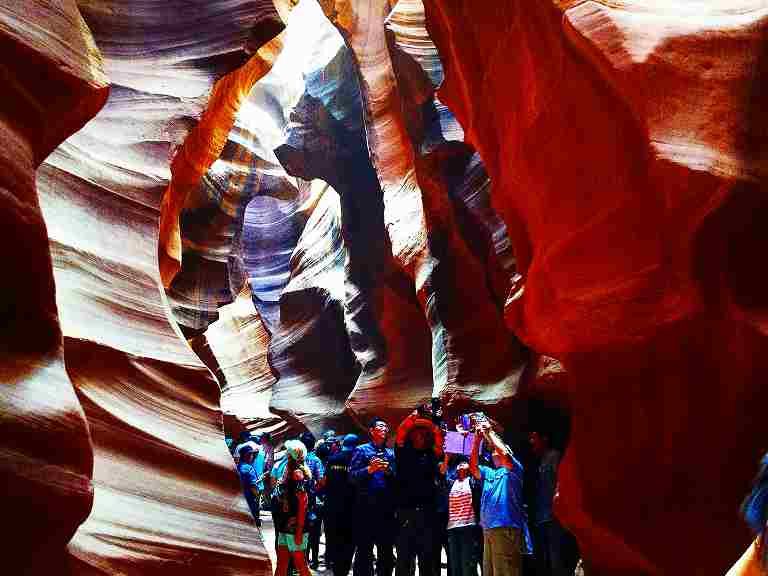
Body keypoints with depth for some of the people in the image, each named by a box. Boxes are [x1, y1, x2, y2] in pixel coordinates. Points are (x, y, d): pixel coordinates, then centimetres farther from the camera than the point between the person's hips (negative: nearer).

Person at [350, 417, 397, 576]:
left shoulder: (391, 453, 16)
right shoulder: (361, 450, 5)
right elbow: (352, 476, -5)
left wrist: (389, 471, -10)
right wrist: (370, 469, -17)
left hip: (387, 508, 4)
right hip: (366, 506, -4)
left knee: (386, 550, 11)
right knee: (364, 550, -2)